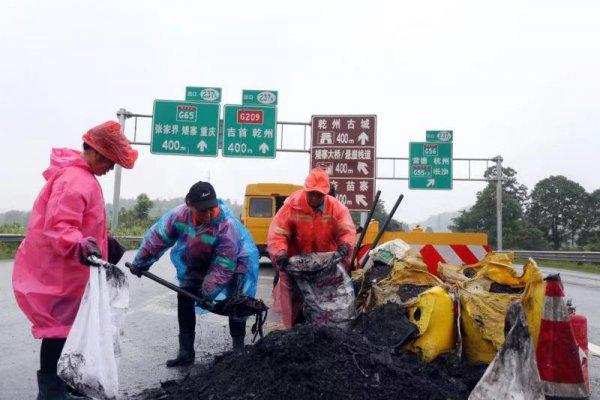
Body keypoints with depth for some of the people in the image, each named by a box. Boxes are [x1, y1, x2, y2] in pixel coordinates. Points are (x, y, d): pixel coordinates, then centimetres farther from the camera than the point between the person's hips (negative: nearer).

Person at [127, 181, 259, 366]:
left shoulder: (227, 224, -39)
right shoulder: (178, 215, -26)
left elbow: (223, 266, -34)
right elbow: (157, 237, -11)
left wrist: (208, 292, -32)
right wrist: (140, 262, -5)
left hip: (235, 261, -4)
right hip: (198, 263, 5)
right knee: (184, 298, -1)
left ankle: (238, 347, 12)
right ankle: (185, 351, 8)